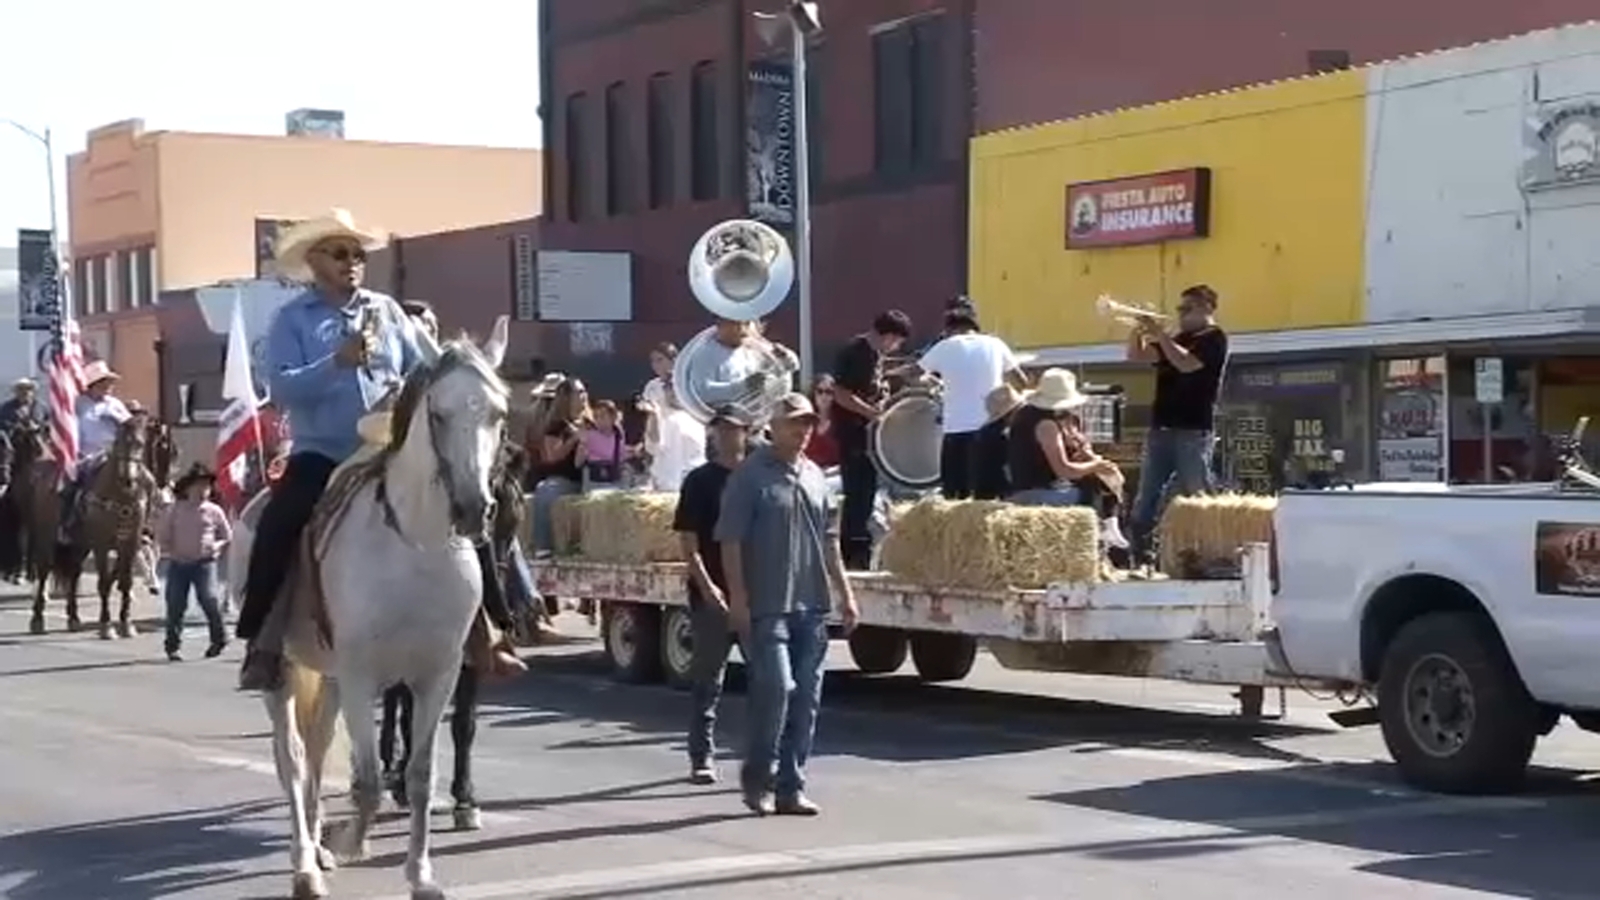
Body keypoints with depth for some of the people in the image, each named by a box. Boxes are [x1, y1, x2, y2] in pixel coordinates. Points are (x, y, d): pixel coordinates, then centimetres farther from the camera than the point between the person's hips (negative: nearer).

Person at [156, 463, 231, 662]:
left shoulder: (214, 511, 3)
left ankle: (219, 638, 4)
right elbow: (161, 535, 10)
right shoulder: (175, 510, 4)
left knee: (208, 599, -14)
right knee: (175, 605, 0)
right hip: (178, 563, 1)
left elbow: (227, 536, 13)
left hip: (204, 563, -1)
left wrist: (216, 547, -5)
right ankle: (172, 646, 11)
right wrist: (169, 551, -4)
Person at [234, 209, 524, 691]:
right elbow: (281, 388, -12)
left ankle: (479, 629, 0)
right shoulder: (291, 320, 2)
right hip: (323, 454, -3)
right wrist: (337, 362, -24)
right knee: (278, 524, -27)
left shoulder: (387, 311, 11)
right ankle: (262, 639, -17)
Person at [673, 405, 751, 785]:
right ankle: (701, 758, 12)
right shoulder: (700, 481, 1)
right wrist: (706, 586, -15)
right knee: (707, 679, 4)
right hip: (713, 594, -2)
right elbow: (688, 542, -4)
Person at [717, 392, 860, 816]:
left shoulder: (815, 476, 14)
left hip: (811, 605, 6)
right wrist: (738, 598, -15)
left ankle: (791, 788, 13)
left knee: (806, 698, 6)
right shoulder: (750, 475, -5)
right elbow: (730, 541, -9)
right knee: (775, 687, -14)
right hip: (766, 606, -6)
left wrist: (845, 592, 14)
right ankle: (756, 777, 5)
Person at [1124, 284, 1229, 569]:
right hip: (1161, 429, 8)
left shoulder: (1214, 339, -3)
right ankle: (1142, 559, 10)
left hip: (1193, 431, -8)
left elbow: (1186, 364, -19)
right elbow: (1136, 356, 17)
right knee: (1146, 500, 6)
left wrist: (1159, 334, -15)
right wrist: (1138, 329, 1)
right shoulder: (1177, 340, 19)